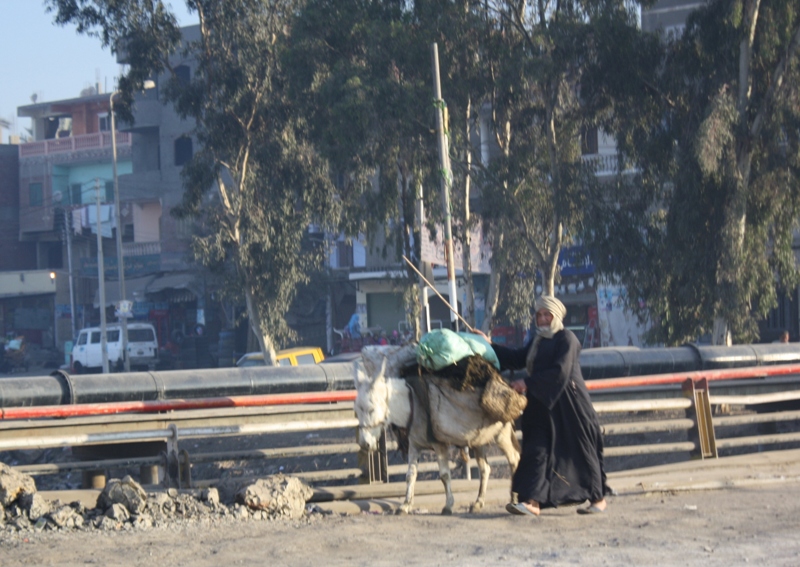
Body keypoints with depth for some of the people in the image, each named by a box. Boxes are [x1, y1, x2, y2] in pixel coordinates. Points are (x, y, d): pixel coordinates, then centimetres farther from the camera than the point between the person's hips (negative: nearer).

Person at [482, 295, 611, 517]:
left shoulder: (566, 339, -8)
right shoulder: (538, 341, 18)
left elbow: (560, 371, -18)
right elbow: (517, 359, 17)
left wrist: (528, 382, -19)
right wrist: (490, 345, 11)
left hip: (567, 404, -7)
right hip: (542, 404, 7)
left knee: (580, 449, 0)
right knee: (536, 449, -4)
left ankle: (598, 498, 13)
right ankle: (532, 500, -11)